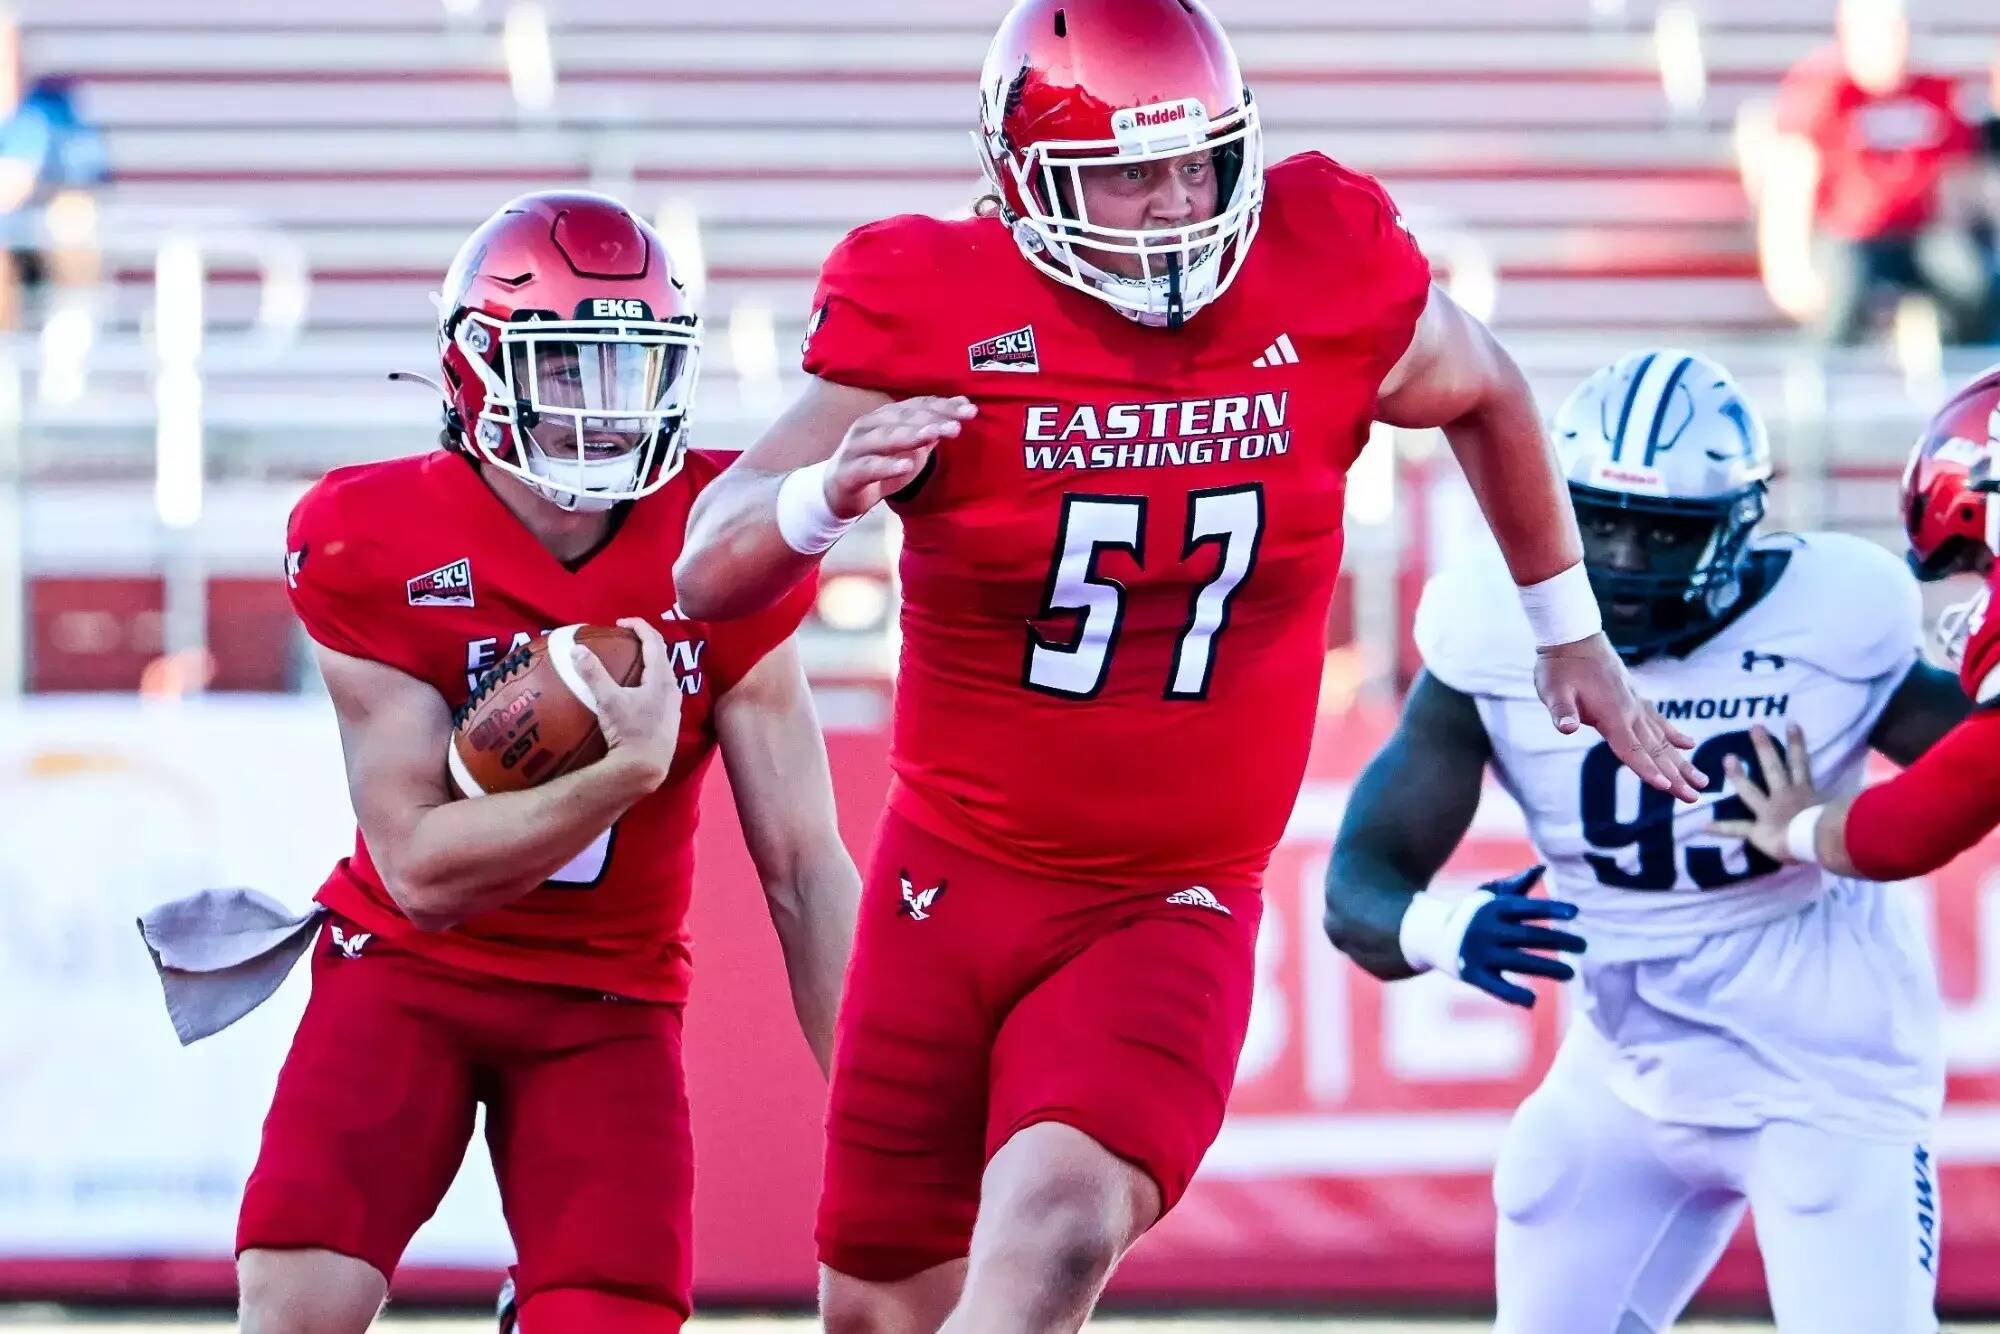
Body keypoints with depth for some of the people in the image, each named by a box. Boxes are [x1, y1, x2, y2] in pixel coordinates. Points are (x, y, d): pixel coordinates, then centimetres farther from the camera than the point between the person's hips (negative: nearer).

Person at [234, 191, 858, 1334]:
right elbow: (421, 872, -18)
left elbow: (807, 866, -9)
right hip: (408, 968, -1)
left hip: (608, 998, 1)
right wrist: (625, 773, -32)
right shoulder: (372, 546, -16)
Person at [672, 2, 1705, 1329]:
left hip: (1169, 916, -1)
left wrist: (1572, 634, 22)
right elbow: (709, 574, -12)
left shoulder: (1322, 283, -8)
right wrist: (827, 493, -33)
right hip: (950, 884, 1)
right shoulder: (938, 318, -12)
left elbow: (1486, 396, 16)